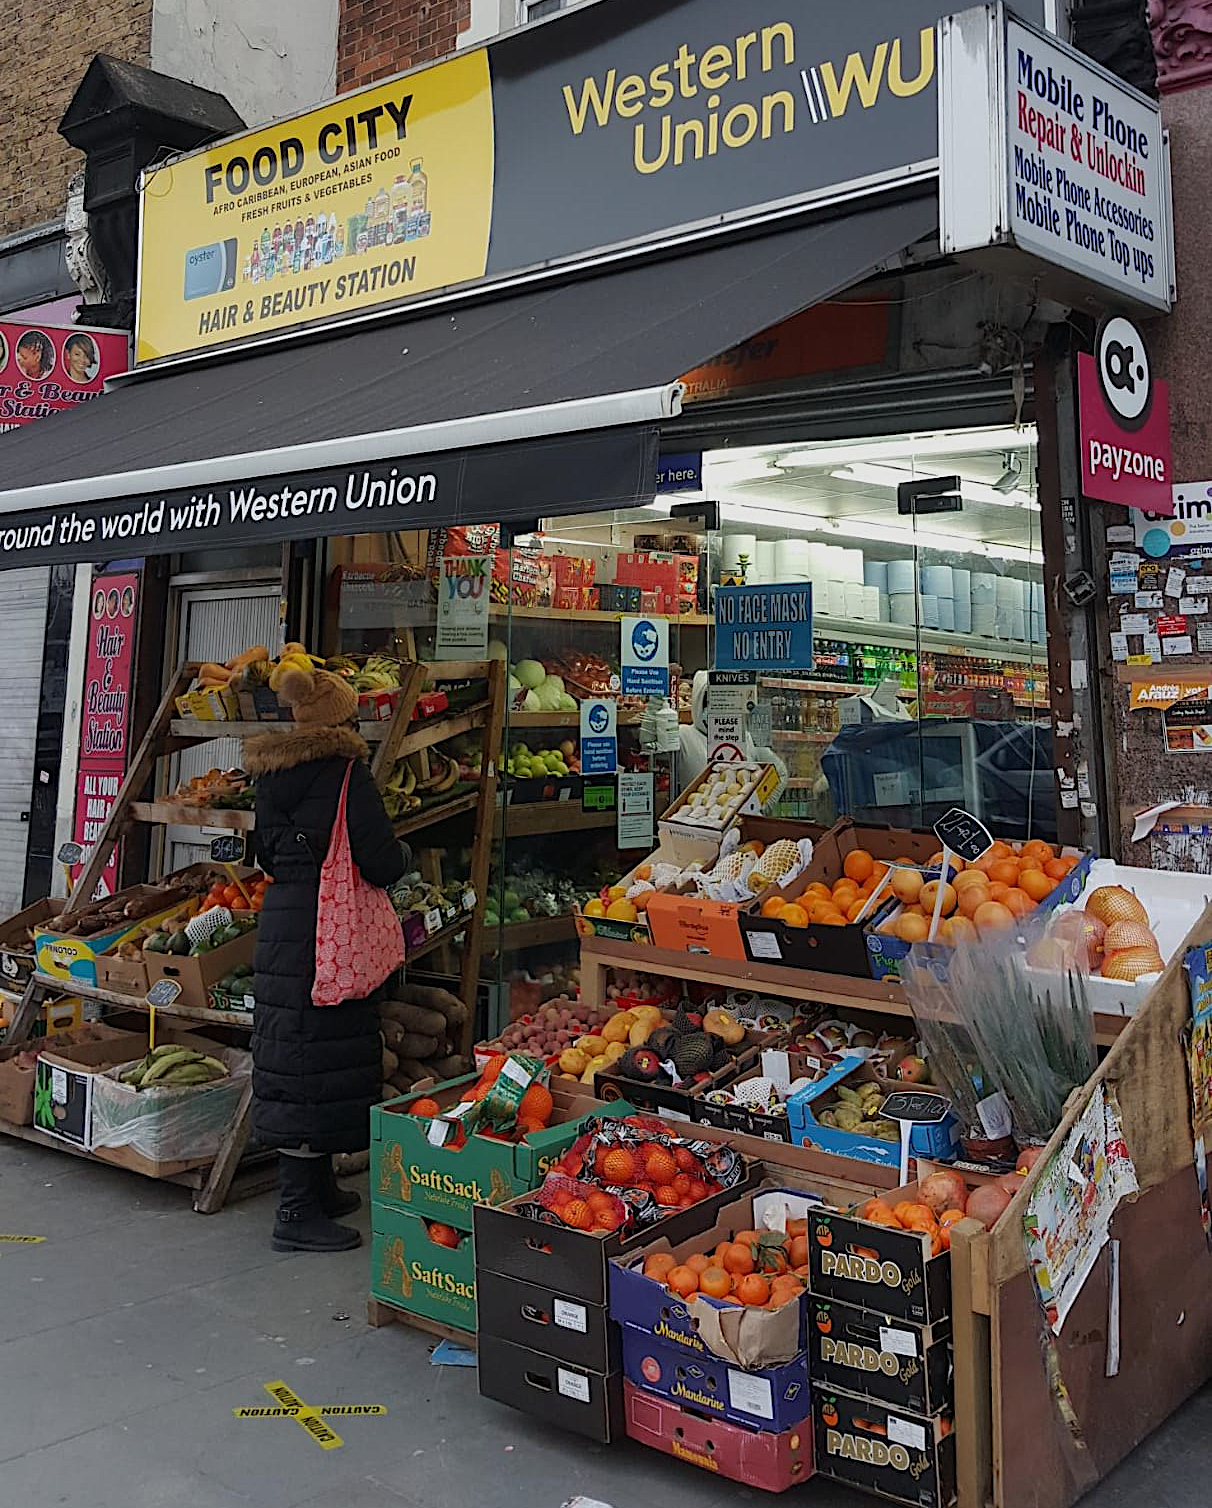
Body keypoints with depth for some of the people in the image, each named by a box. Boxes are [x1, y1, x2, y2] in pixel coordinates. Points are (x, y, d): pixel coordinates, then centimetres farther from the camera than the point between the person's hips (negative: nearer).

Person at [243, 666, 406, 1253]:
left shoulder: (273, 773, 10)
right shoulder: (345, 772, -13)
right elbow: (383, 864, -16)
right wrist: (396, 855, 5)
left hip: (281, 919, 9)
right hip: (324, 931, -8)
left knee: (295, 1053, 16)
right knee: (317, 1053, -4)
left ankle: (316, 1187, 30)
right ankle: (297, 1213, 2)